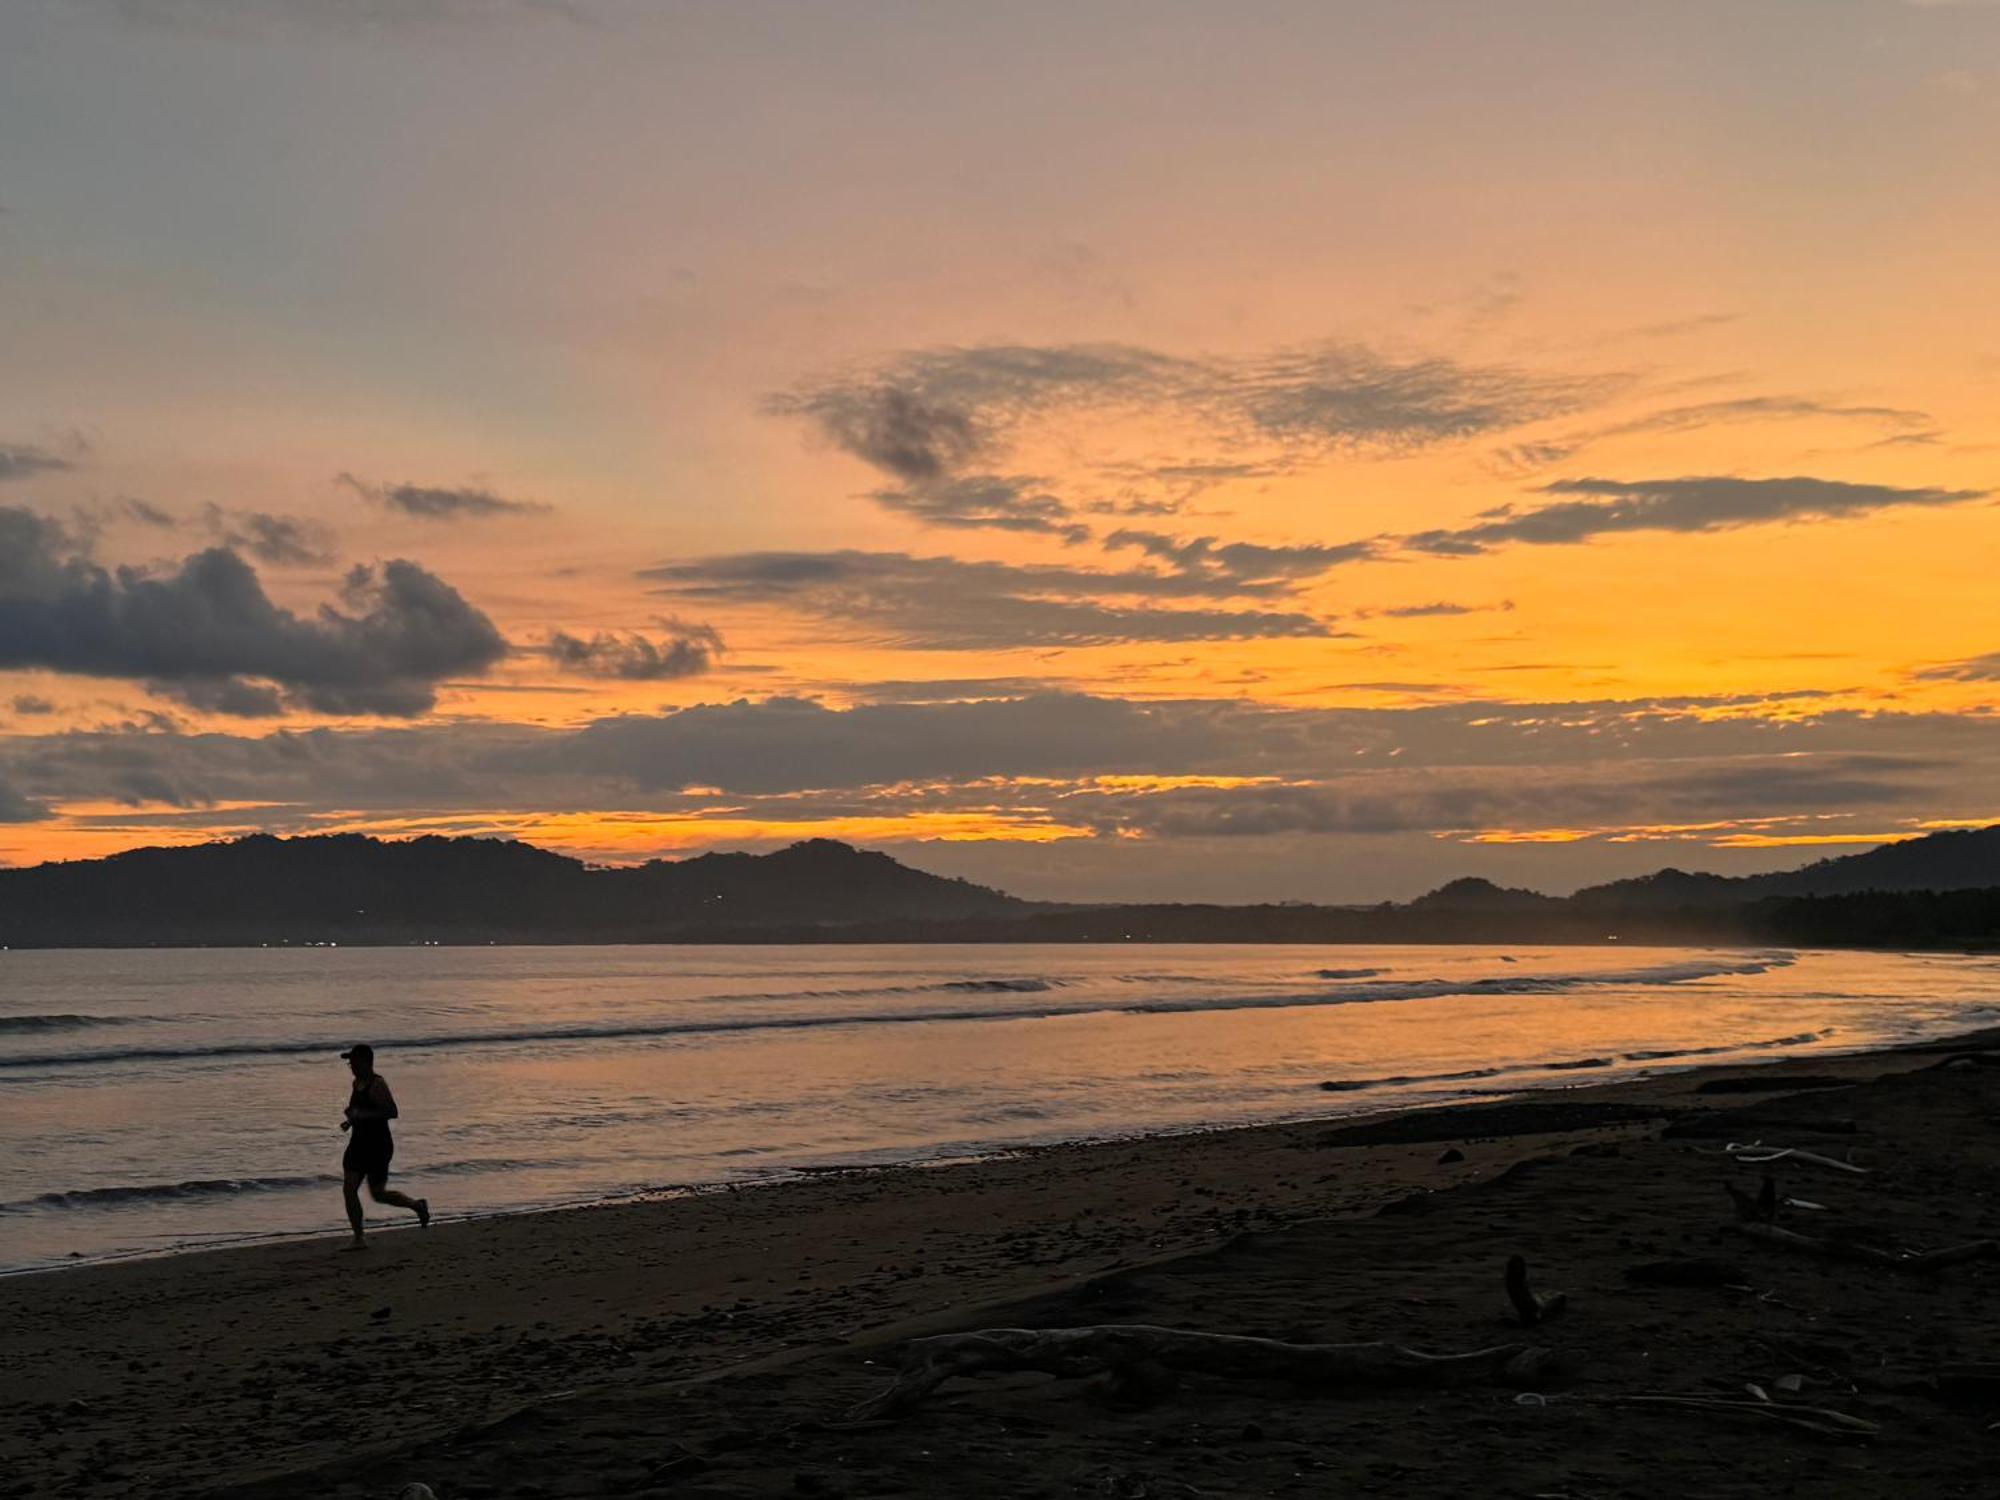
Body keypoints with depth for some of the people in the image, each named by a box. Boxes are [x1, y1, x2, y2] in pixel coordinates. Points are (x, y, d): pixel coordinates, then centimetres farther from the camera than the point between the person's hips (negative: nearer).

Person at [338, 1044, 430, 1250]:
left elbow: (392, 1112, -24)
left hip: (378, 1146, -8)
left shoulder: (377, 1084, -17)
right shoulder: (358, 1083, 11)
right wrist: (350, 1120, 9)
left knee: (378, 1194, 1)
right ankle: (359, 1239, 4)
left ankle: (418, 1205, 24)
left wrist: (362, 1114, -26)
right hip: (359, 1143, 8)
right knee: (348, 1190, -2)